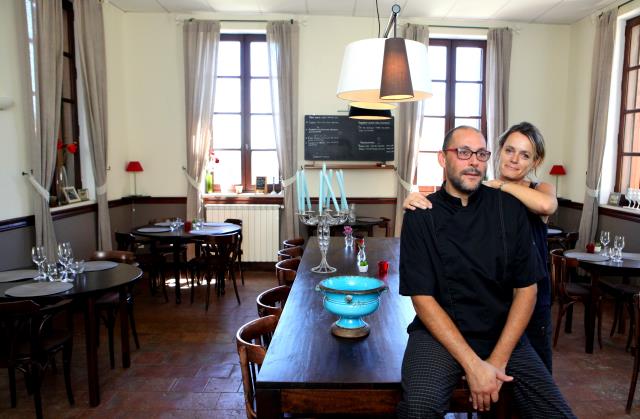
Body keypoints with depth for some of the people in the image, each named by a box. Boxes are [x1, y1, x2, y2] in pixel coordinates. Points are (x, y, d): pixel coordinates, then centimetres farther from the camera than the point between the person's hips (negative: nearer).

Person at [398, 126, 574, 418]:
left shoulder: (509, 208, 1)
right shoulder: (421, 216, -5)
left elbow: (527, 288, 1)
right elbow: (422, 297, -9)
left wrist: (498, 360, -9)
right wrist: (473, 365, -16)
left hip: (503, 333, 3)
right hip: (440, 331, -2)